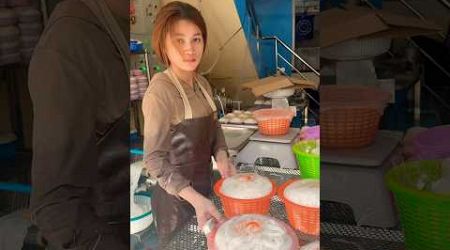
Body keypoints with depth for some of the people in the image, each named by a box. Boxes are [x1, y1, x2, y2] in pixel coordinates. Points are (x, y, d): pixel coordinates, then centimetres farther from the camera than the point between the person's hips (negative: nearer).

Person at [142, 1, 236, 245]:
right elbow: (154, 159, -21)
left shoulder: (202, 83, 0)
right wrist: (195, 199, -29)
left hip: (204, 186, 7)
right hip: (176, 198, -7)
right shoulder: (160, 90, -22)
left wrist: (221, 156, -7)